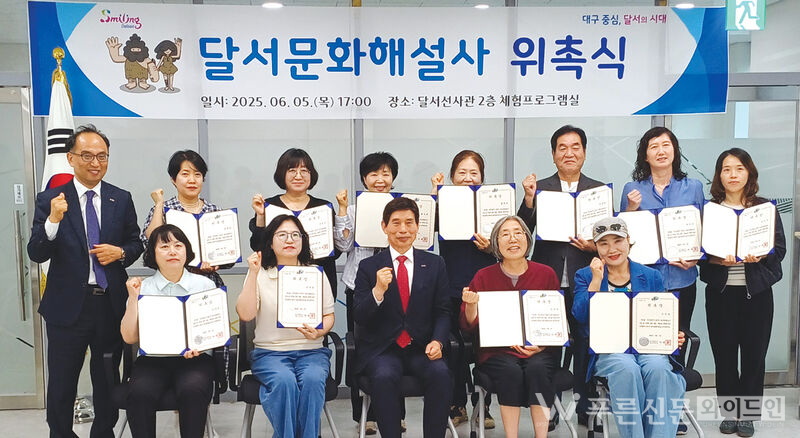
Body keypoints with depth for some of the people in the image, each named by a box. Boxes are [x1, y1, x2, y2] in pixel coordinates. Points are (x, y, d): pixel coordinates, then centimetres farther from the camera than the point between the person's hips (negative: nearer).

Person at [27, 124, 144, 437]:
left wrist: (120, 253, -12)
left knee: (108, 381, 17)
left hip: (111, 305, 2)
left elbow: (136, 244, 10)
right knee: (61, 385, 11)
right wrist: (53, 220, -26)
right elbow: (36, 254, -10)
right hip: (67, 306, -2)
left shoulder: (122, 200, 3)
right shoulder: (50, 200, -4)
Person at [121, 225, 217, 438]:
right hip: (152, 360, 1)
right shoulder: (142, 287, 8)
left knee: (193, 390, -32)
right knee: (139, 393, -29)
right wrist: (133, 298, -7)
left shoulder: (204, 285, 8)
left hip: (194, 360, -1)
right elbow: (129, 338, 2)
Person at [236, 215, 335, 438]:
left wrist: (318, 332, -11)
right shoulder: (259, 275, 5)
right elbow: (245, 314, -9)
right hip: (270, 351, -1)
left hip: (311, 350, 1)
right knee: (284, 381, -33)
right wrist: (253, 274, -14)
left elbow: (329, 316, 11)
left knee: (312, 380, -31)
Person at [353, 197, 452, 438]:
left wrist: (437, 341, -10)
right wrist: (378, 291, -20)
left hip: (421, 349, 1)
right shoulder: (368, 267, 4)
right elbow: (359, 318, -2)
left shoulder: (435, 264, 9)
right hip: (382, 350, -1)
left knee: (440, 373, -28)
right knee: (384, 376, -32)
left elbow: (443, 311, 9)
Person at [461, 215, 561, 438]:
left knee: (537, 368, -30)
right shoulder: (484, 276, 4)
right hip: (498, 350, 0)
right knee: (511, 371, -31)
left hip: (540, 351, 1)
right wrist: (471, 304, -21)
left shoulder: (546, 273, 6)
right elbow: (469, 325, 1)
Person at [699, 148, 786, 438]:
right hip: (721, 291, 0)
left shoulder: (765, 208, 6)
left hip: (756, 291, 0)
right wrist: (719, 260, -18)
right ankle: (729, 413, 18)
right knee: (724, 354, 4)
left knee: (754, 354, 3)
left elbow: (780, 249, 2)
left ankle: (748, 415, 16)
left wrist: (759, 256, -17)